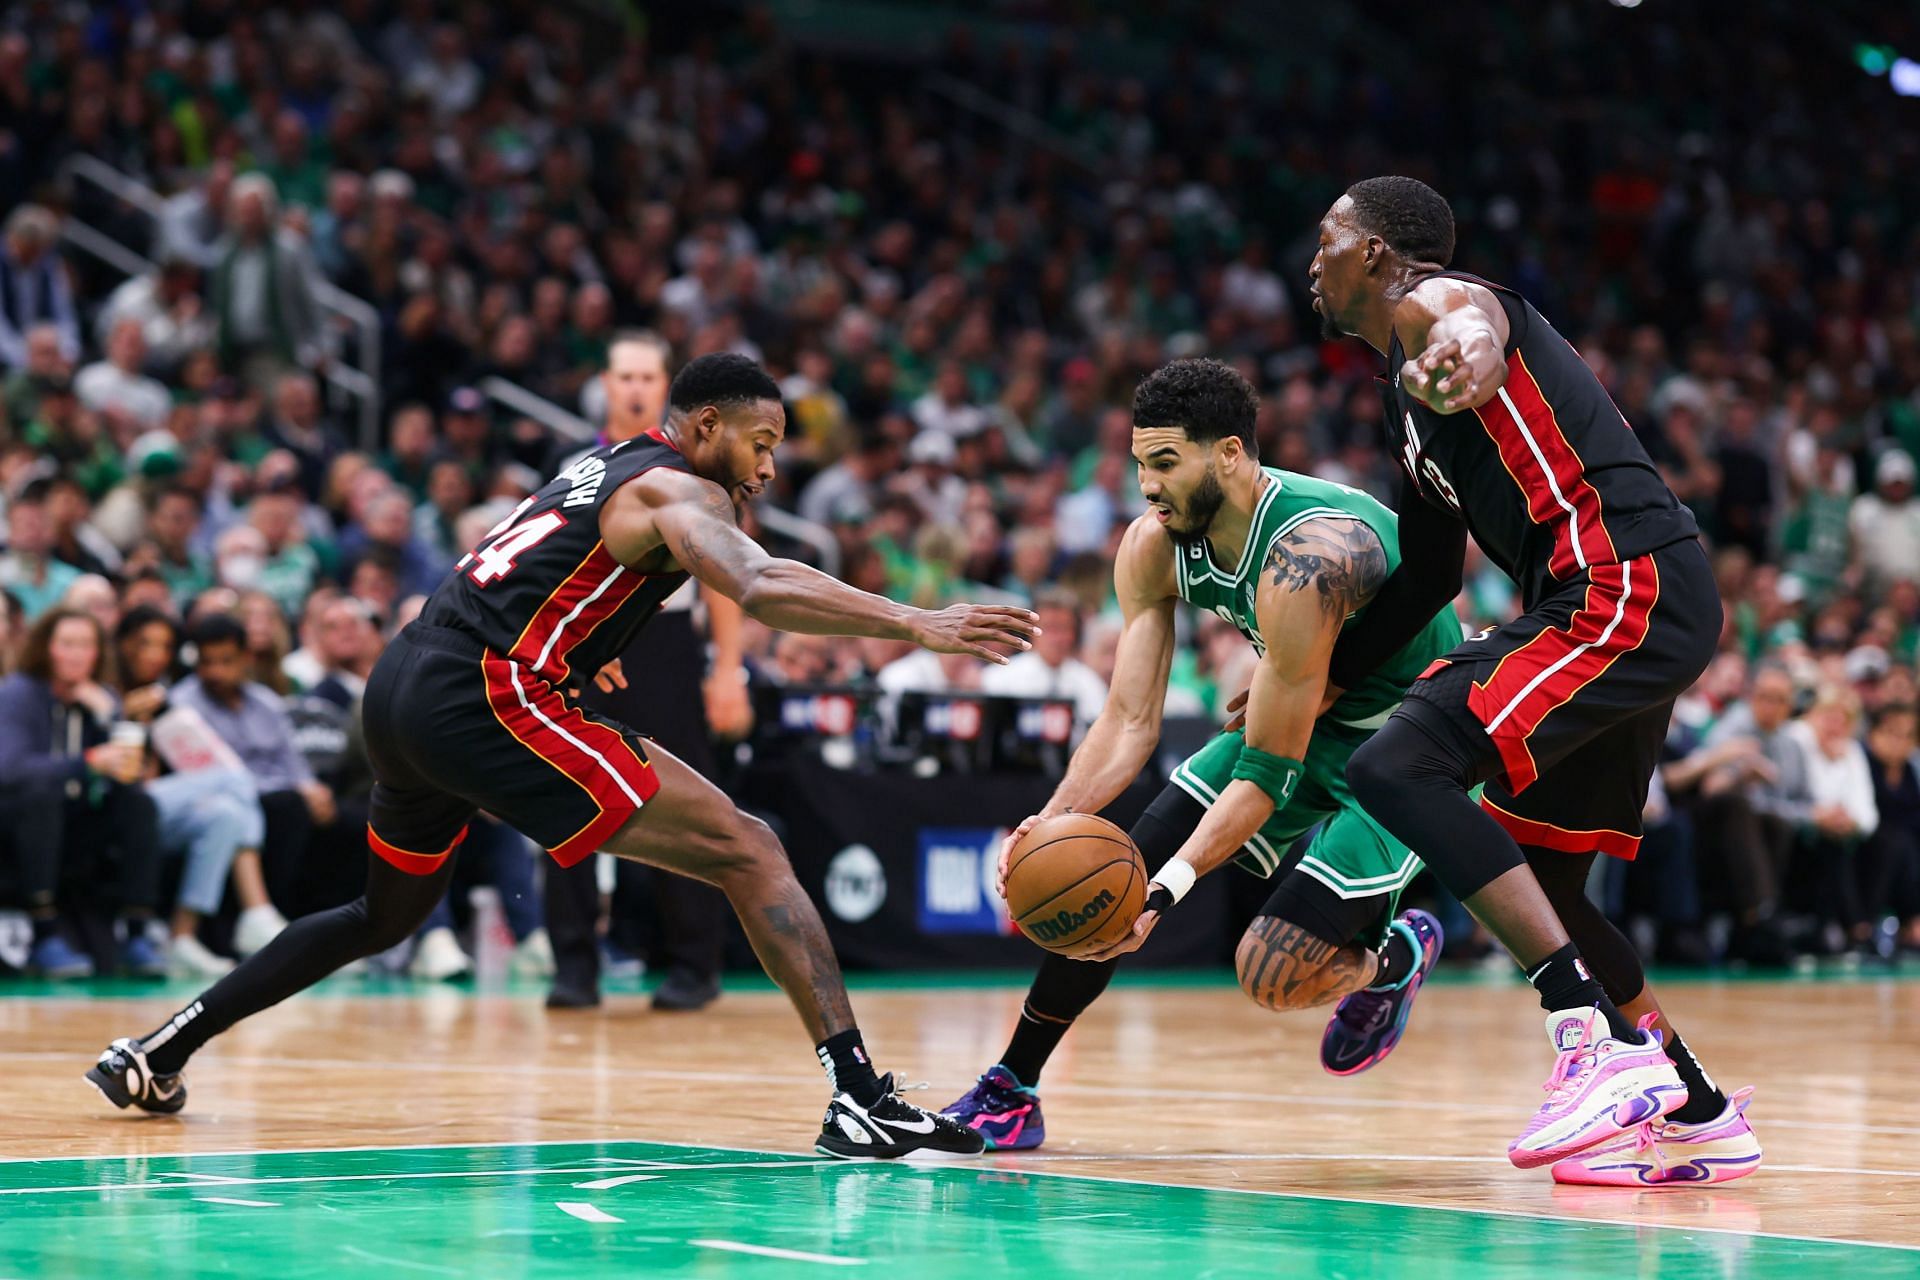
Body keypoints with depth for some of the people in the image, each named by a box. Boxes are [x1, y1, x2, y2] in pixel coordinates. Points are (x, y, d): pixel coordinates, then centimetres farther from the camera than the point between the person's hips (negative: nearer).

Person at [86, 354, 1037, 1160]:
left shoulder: (601, 466, 24)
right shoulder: (677, 488, -3)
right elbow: (760, 590, -23)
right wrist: (915, 625, -27)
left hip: (400, 687, 9)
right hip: (487, 697, -9)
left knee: (387, 914, 33)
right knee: (746, 852, -9)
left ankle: (155, 1056, 36)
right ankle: (860, 1099, -21)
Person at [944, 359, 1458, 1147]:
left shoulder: (1305, 558, -35)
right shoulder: (1154, 548, -12)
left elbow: (1268, 774, -32)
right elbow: (1131, 719, -12)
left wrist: (1172, 886, -39)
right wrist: (1056, 821, -29)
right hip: (1303, 720, 7)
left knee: (1273, 976, -18)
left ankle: (1398, 953, 15)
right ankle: (1011, 1090, 11)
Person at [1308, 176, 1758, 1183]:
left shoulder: (1429, 303, -2)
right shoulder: (1410, 397, 27)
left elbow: (1473, 326, -30)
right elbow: (1429, 576, 33)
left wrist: (1460, 357, -54)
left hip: (1623, 588, -10)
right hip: (1645, 608, 10)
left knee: (1396, 769, -20)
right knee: (1535, 881, 17)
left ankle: (1604, 1047, -26)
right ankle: (1699, 1118, 23)